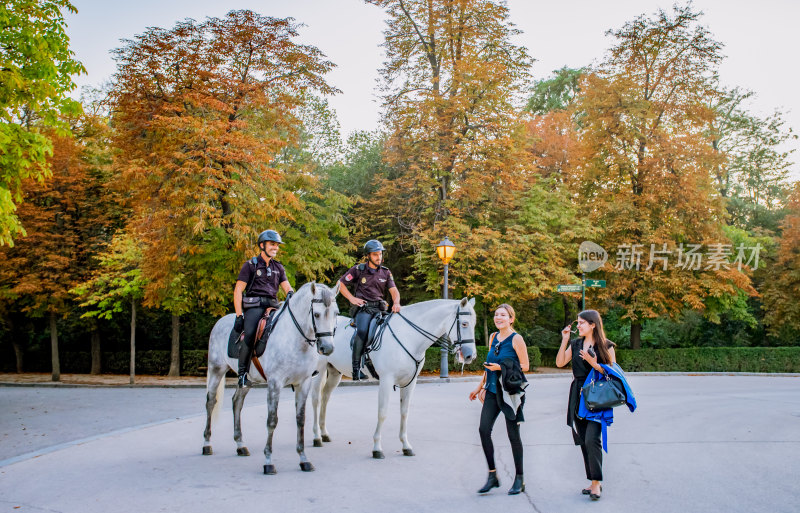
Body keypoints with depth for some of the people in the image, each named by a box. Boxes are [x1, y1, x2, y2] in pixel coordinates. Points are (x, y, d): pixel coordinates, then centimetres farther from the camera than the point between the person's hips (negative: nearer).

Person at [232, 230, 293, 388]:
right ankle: (243, 373, -17)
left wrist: (290, 294, -15)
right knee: (249, 335, -27)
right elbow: (238, 291, 0)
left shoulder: (278, 267, 21)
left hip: (273, 306, 5)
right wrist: (239, 315, -9)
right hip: (254, 306, -5)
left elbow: (286, 286, 11)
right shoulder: (250, 265, 6)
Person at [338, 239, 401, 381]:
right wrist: (352, 298, -4)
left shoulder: (386, 272, 13)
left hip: (379, 308, 4)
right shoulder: (358, 270, 4)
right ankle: (356, 367, -26)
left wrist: (396, 303, -17)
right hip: (362, 307, -4)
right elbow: (340, 284, 8)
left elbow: (394, 290, 4)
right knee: (362, 330, -30)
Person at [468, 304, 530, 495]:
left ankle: (519, 479, 16)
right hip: (493, 390, 6)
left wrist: (501, 367, -19)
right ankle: (492, 476, 9)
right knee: (484, 429, -3)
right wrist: (480, 387, 22)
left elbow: (525, 366, -9)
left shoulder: (516, 339, -7)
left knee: (513, 433, 2)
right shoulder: (493, 337, 12)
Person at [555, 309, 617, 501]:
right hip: (578, 395, 6)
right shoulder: (575, 344, 12)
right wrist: (564, 341, -2)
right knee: (582, 440, 7)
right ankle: (593, 481, 18)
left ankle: (597, 481, -4)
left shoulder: (606, 345, -2)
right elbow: (560, 363, 4)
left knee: (591, 439, -15)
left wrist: (594, 363, -18)